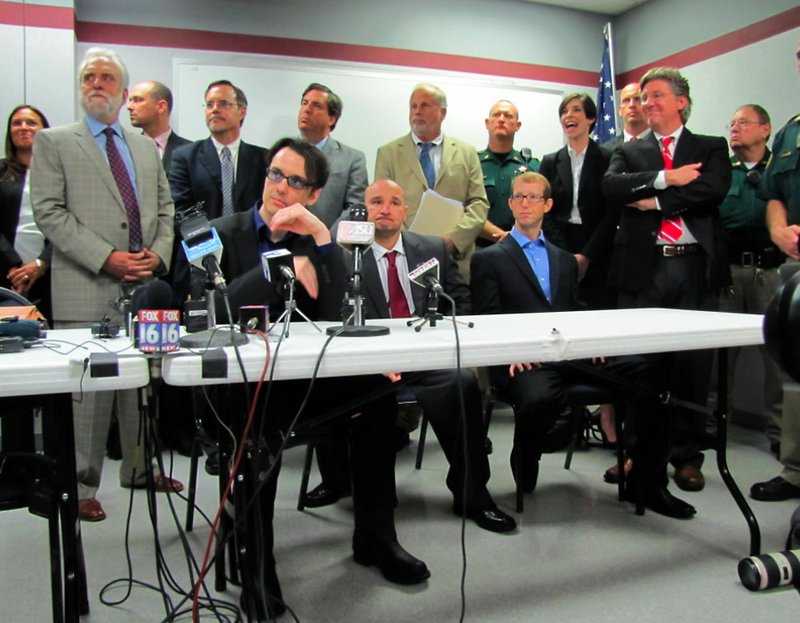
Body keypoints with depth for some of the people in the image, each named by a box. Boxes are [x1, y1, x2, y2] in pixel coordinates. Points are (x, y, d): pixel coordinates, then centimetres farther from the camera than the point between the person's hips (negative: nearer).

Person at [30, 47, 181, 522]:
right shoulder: (54, 142, 4)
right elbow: (49, 212, -6)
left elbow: (165, 210, 17)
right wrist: (106, 258, -15)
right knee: (87, 387, -1)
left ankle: (139, 468, 26)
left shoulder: (146, 148, 18)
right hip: (85, 289, -4)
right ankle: (81, 486, 12)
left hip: (144, 286, 5)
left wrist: (159, 254, -2)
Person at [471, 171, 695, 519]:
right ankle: (525, 468, -3)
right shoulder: (489, 259, 12)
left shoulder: (565, 260, 28)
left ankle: (646, 483, -9)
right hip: (524, 359, -4)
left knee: (644, 371, -21)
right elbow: (486, 320, 2)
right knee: (539, 397, -38)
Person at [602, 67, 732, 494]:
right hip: (642, 268, 1)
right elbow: (611, 187, -4)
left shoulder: (711, 148, 13)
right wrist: (664, 178, -11)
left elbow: (713, 189, -8)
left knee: (693, 363, 4)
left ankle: (687, 455, 17)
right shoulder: (628, 152, 16)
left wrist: (654, 201, -7)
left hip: (694, 268, -1)